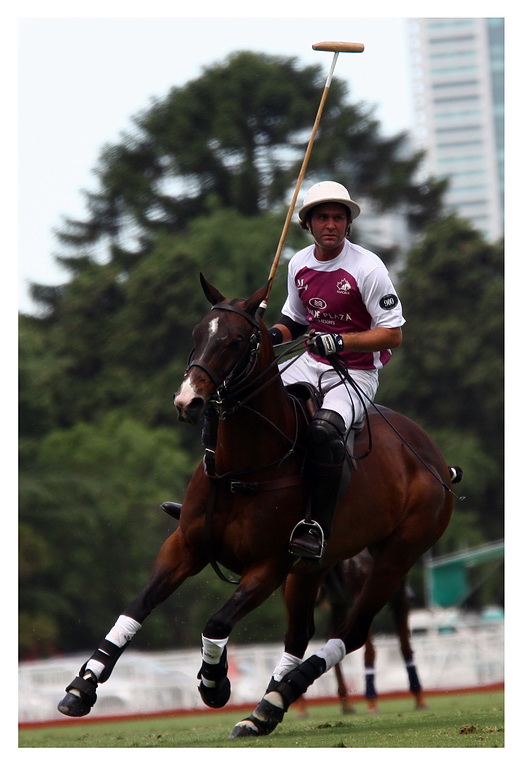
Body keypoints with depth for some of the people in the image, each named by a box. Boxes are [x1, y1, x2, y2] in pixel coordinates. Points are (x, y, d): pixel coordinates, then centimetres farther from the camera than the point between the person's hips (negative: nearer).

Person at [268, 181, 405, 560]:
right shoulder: (299, 264, 5)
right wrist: (274, 333, -3)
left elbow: (393, 334, -14)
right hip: (310, 363, 7)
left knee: (324, 428, -35)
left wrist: (340, 340, -26)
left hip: (357, 371, -7)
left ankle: (319, 525, -27)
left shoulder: (367, 267, -14)